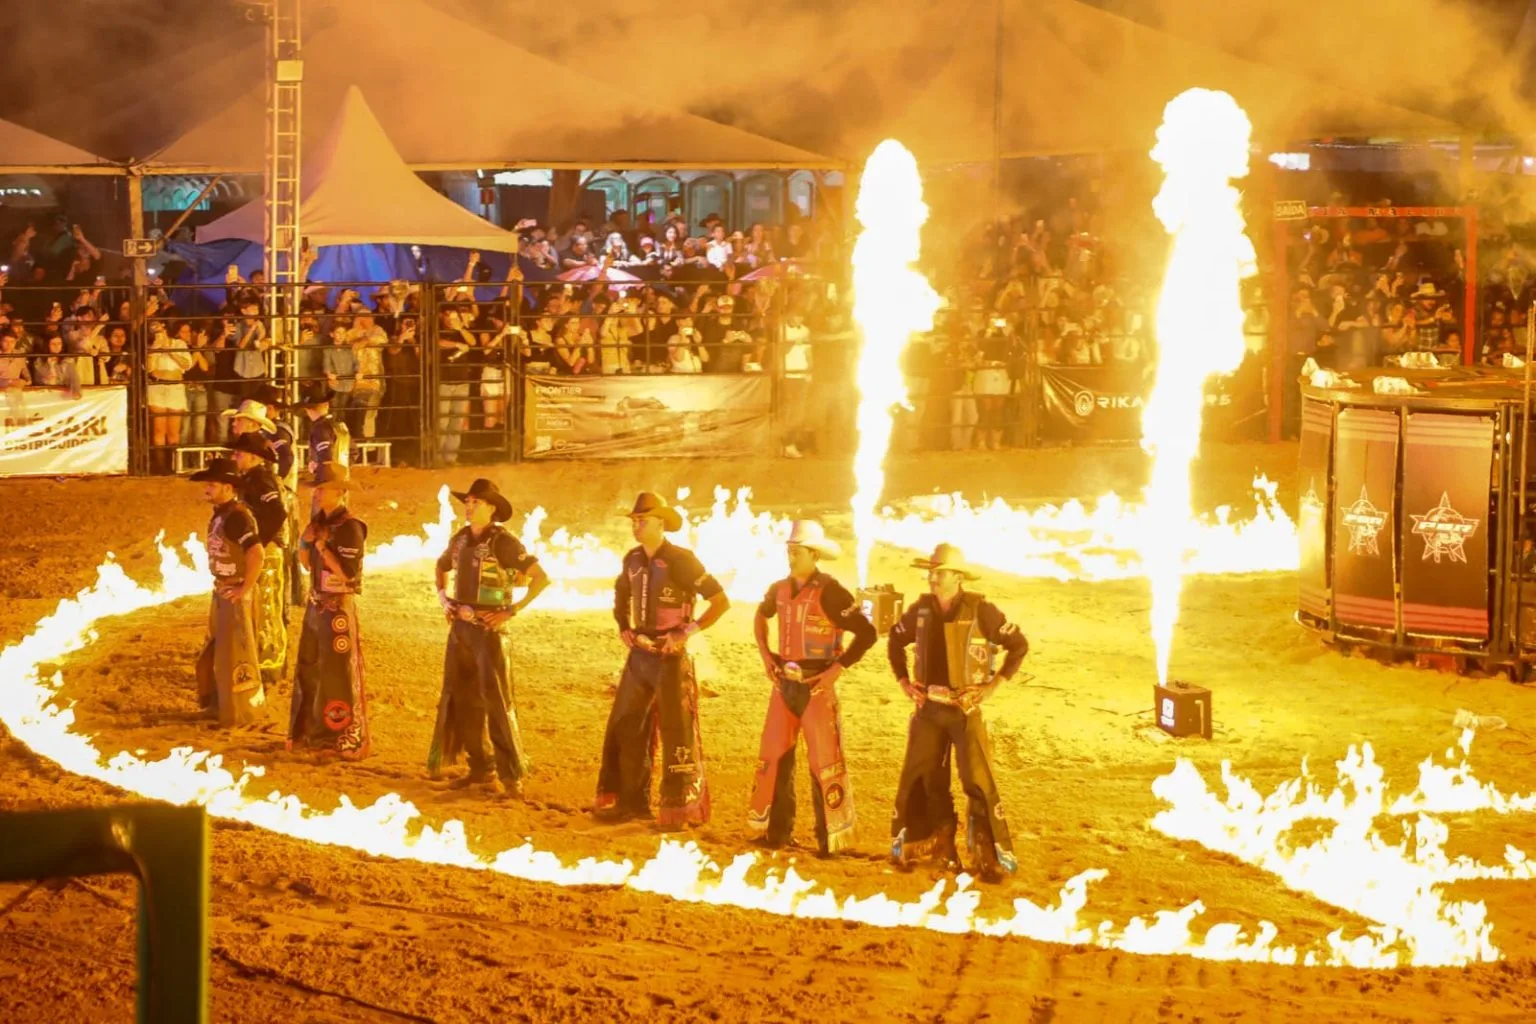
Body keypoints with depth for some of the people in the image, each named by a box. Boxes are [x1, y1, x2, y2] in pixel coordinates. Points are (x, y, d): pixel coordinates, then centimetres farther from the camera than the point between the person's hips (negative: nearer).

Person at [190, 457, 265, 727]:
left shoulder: (237, 515, -22)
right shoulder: (219, 515, 7)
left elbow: (256, 554, -31)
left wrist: (245, 589, -23)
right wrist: (219, 588, 16)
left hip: (236, 595, -10)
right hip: (221, 593, 10)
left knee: (235, 654, -2)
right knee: (216, 651, 20)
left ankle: (240, 712, 7)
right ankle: (221, 703, 33)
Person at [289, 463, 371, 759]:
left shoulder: (349, 527, -16)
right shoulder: (320, 521, 8)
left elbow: (347, 573, -21)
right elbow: (308, 562, 17)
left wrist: (321, 545, -18)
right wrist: (306, 540, -1)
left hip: (338, 607, -9)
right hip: (316, 603, 9)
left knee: (337, 675, -3)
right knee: (309, 669, 16)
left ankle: (344, 740, 4)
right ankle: (312, 732, 27)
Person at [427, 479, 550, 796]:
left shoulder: (503, 542, -12)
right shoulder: (461, 539, 9)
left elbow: (541, 578, -17)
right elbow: (441, 568, 30)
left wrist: (513, 610, -16)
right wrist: (444, 599, 14)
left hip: (489, 629, -7)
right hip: (460, 627, 7)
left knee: (496, 701, -9)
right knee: (461, 699, 10)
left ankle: (511, 775, -6)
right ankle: (481, 769, 20)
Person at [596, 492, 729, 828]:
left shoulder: (680, 560, -13)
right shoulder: (633, 560, 7)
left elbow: (721, 601, -14)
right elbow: (621, 594, 27)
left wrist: (688, 632, -16)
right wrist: (623, 627, 11)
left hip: (670, 658, -7)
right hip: (638, 655, 7)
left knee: (676, 733, -4)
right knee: (625, 727, 10)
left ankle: (679, 809, 1)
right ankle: (629, 800, 20)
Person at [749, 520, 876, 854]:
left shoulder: (829, 592, -15)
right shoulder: (780, 589, 5)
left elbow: (867, 633, -17)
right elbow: (761, 616, 28)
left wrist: (837, 670, -17)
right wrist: (765, 655, 15)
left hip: (816, 686, -6)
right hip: (784, 684, 7)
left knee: (824, 762, -5)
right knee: (774, 756, 9)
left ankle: (832, 839, 2)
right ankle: (775, 831, 21)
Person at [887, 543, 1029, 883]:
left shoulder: (980, 610, -11)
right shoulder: (921, 609, 2)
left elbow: (1019, 645, -5)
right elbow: (896, 641, 21)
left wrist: (996, 683, -7)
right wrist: (903, 680, 11)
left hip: (965, 709, -5)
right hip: (928, 708, 5)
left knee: (978, 783, -9)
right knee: (923, 781, 8)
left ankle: (991, 858, -4)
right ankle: (937, 848, 22)